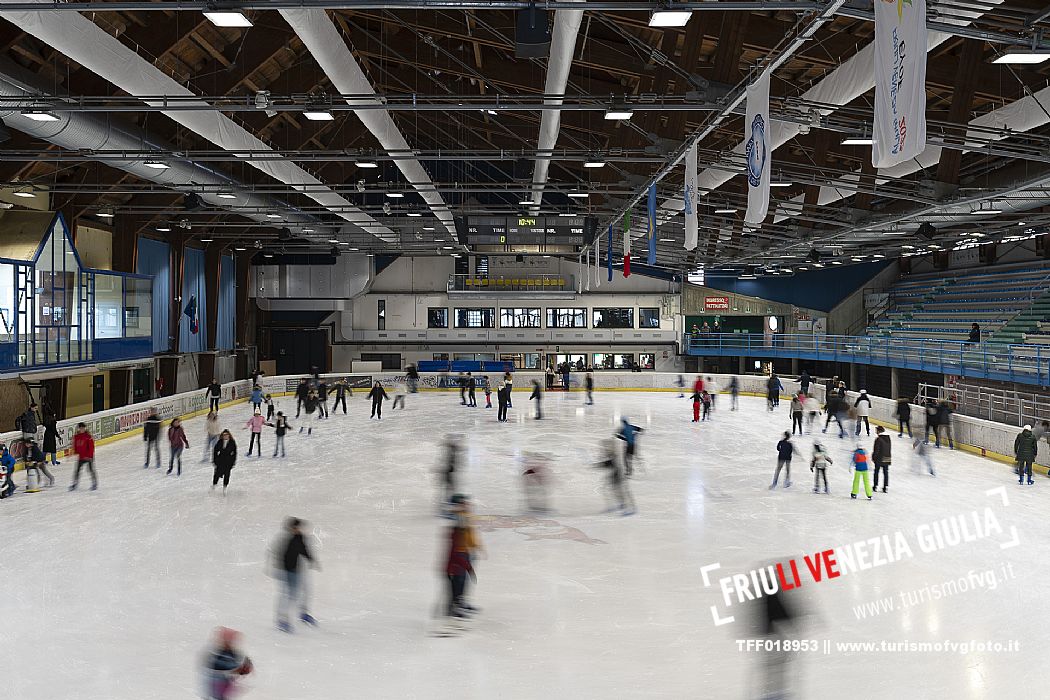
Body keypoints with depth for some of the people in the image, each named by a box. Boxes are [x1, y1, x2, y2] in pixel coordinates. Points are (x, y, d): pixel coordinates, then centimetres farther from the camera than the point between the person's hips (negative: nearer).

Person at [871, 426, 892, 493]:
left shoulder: (878, 439, -16)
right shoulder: (888, 438, 5)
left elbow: (876, 450, -15)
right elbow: (890, 449, 11)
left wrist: (873, 457, -5)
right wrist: (888, 456, 18)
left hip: (879, 459, -5)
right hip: (887, 459, 5)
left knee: (876, 472, 8)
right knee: (886, 472, 9)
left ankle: (875, 486, 12)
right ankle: (886, 486, 8)